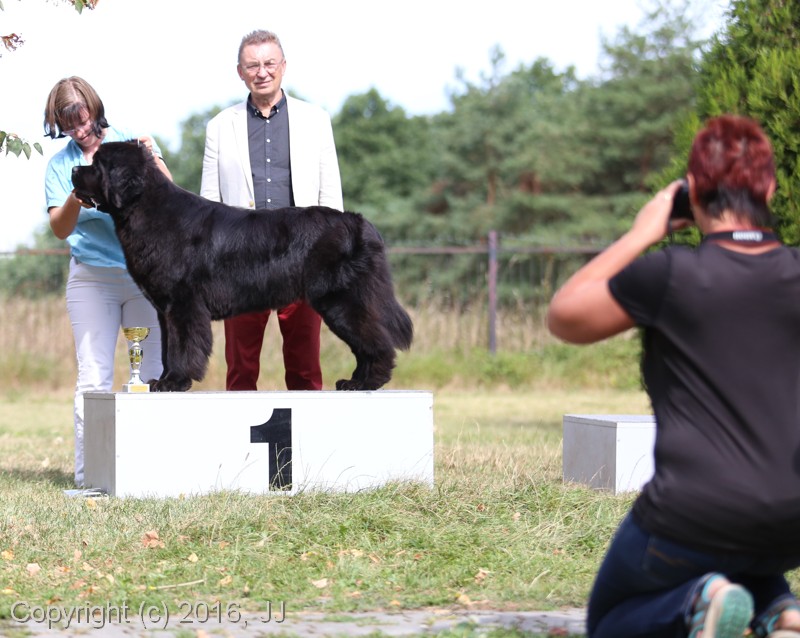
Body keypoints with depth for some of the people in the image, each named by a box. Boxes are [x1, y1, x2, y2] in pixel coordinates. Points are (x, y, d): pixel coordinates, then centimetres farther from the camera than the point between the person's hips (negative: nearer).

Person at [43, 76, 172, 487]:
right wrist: (77, 197, -20)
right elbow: (60, 228, -1)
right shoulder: (60, 165, 8)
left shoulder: (132, 143, 8)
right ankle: (88, 475, -5)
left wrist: (152, 160, -16)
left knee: (156, 372, -4)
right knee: (93, 377, -5)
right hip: (91, 278, 0)